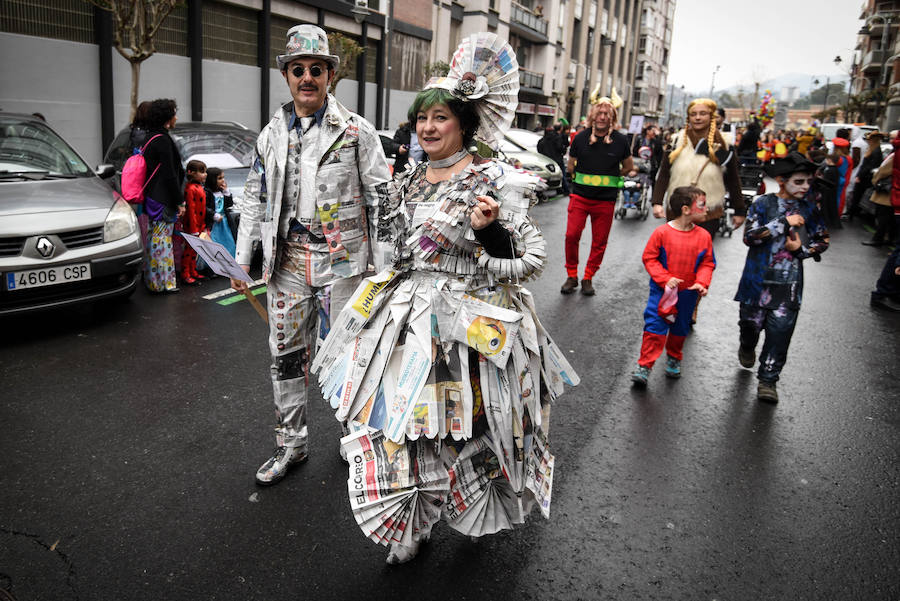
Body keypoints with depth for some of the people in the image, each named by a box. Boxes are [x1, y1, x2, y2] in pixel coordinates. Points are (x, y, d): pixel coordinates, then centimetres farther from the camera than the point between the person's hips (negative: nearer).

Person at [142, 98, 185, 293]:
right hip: (163, 200, -10)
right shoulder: (163, 140, -15)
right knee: (162, 240, -5)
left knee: (155, 239, 15)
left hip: (152, 197, 10)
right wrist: (179, 201, -15)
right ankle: (162, 282, 1)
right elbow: (169, 174, -18)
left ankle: (151, 280, 23)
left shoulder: (153, 138, 15)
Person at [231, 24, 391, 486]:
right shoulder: (271, 135, 9)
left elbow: (381, 197, -3)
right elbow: (254, 199, 15)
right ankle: (291, 444, 26)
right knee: (285, 354, 10)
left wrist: (385, 264, -10)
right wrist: (242, 259, 11)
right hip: (287, 258, 4)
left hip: (341, 258, -4)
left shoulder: (356, 131, -3)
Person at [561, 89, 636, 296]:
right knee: (571, 235, -9)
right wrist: (585, 179, 9)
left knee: (599, 243, 4)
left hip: (606, 200, 0)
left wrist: (607, 179, 10)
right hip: (580, 196, 0)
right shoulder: (581, 138, 1)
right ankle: (572, 276, 8)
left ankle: (588, 279, 20)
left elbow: (628, 168, 13)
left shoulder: (620, 140, 0)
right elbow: (570, 167, 14)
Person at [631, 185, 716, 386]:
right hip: (662, 290, -3)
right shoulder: (662, 232, -14)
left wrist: (701, 282, -13)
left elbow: (707, 263, 3)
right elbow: (649, 258, -9)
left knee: (680, 328, 18)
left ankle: (674, 359, 41)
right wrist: (665, 279, -18)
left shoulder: (703, 236, -4)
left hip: (688, 293, 3)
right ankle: (644, 366, 3)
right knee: (654, 327, -6)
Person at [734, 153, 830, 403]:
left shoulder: (808, 209, 6)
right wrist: (784, 222, -17)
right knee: (752, 321, 9)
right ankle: (747, 347, 45)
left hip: (789, 281, 2)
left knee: (780, 328, -5)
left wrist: (801, 248, -5)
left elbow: (823, 241, 15)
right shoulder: (763, 203, -3)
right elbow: (749, 236, -15)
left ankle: (768, 379, 6)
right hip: (759, 277, -2)